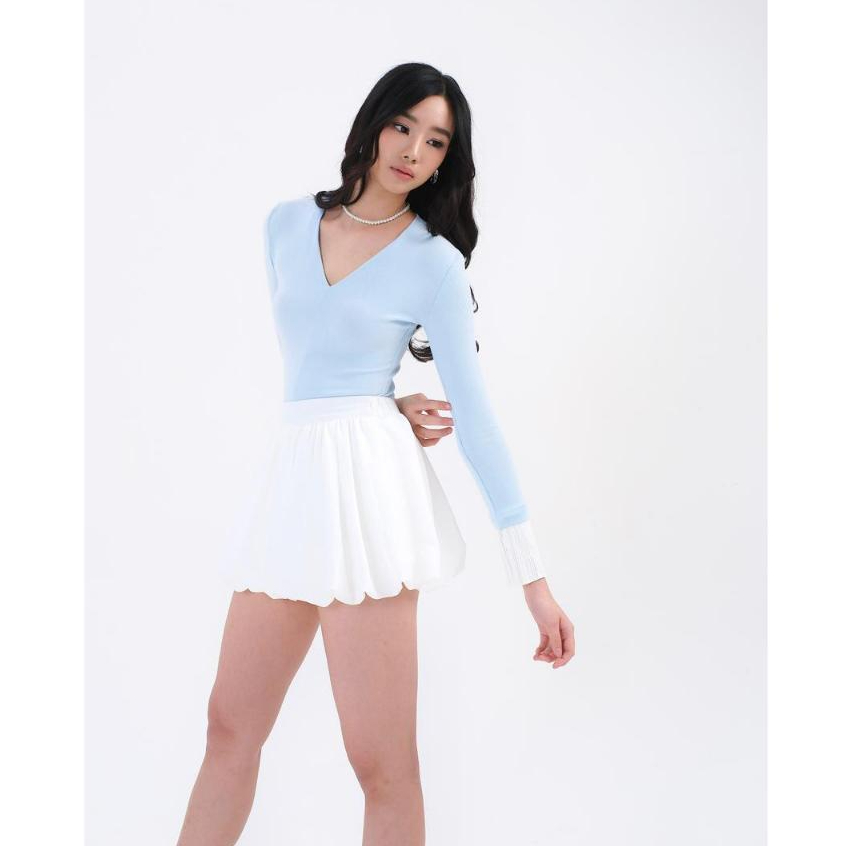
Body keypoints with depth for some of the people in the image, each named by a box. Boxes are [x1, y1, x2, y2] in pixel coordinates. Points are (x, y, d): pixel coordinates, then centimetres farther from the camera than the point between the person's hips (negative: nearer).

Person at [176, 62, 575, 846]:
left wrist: (531, 572, -8)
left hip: (367, 481, -5)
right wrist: (389, 403, -4)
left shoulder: (435, 263, -1)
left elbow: (472, 411, -4)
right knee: (229, 727, 12)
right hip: (292, 477, 5)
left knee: (381, 761, -4)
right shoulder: (286, 223, 13)